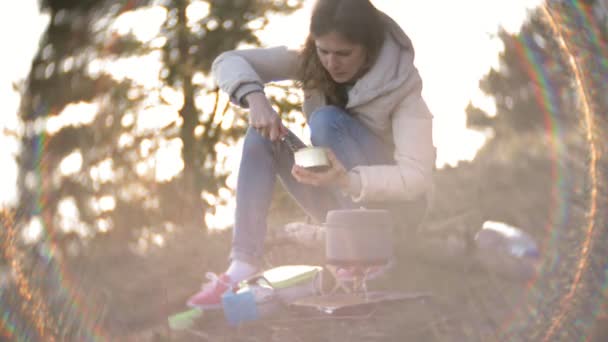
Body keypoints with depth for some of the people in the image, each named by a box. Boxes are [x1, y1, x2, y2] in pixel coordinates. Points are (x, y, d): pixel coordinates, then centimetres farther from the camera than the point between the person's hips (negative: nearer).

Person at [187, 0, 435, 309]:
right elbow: (228, 62, -10)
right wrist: (255, 98, -32)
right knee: (262, 131, -17)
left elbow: (417, 177, -31)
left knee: (326, 121, -27)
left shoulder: (401, 84, -22)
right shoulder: (309, 61, -8)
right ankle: (243, 267, -26)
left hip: (390, 204, -5)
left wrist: (348, 181, -48)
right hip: (339, 204, 6)